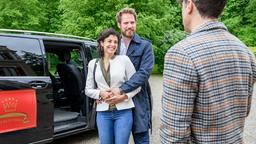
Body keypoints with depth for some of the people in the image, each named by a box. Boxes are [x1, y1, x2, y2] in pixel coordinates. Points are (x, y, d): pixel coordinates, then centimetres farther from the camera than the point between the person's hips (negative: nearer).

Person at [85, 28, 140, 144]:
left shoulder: (124, 59, -1)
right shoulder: (93, 63, 6)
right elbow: (88, 90, 9)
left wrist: (124, 96, -13)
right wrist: (101, 94, -9)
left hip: (123, 111, -2)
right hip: (103, 113, 2)